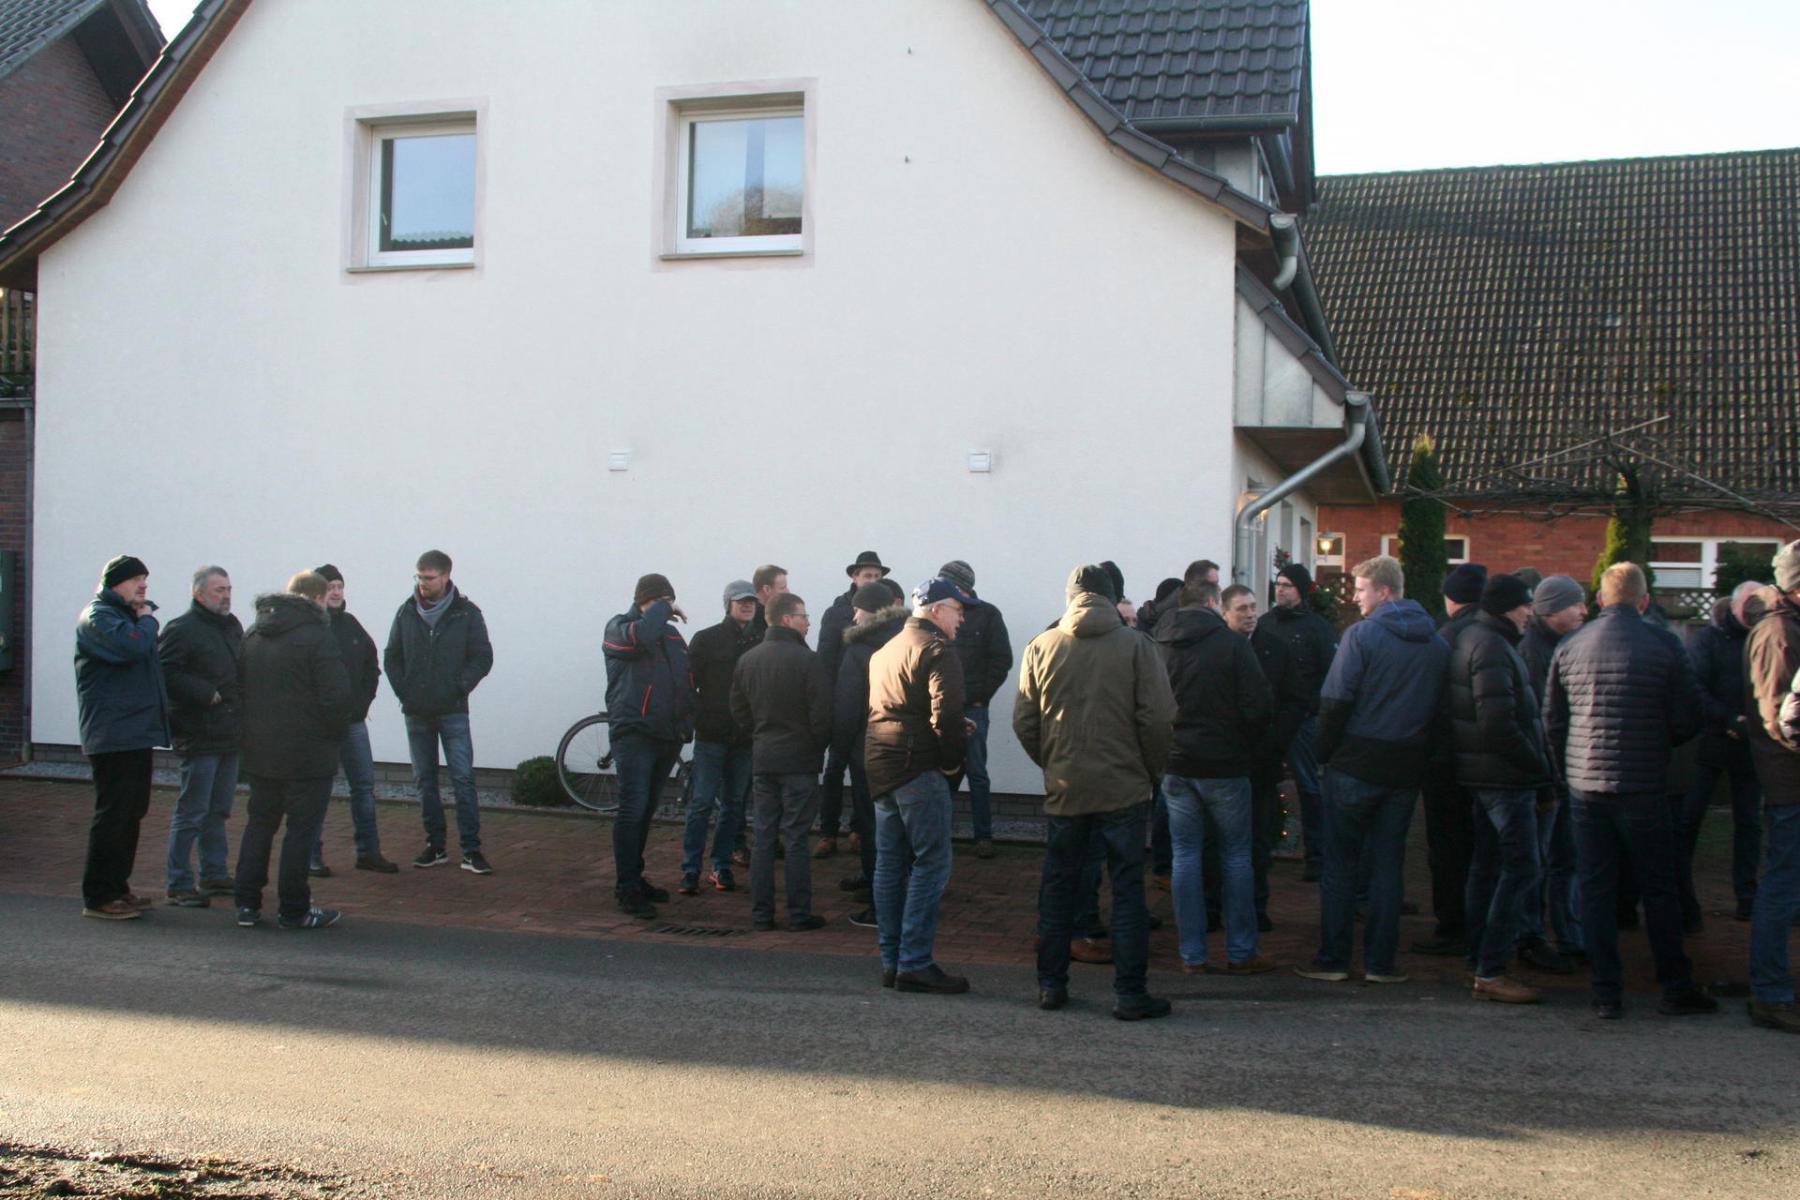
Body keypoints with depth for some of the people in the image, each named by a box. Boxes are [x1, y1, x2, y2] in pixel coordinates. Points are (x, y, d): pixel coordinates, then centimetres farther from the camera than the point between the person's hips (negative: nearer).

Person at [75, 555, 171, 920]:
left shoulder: (128, 616, 22)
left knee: (133, 812, 14)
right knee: (113, 814, -8)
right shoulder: (97, 616, -9)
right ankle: (98, 897, -3)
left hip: (137, 732, 10)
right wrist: (148, 620, -9)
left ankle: (117, 885, 23)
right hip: (112, 735, -10)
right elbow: (132, 646, -26)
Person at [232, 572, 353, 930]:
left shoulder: (253, 634, 9)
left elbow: (240, 688, 11)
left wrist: (256, 731, 14)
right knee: (302, 829, 1)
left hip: (259, 751, 7)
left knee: (259, 824, 17)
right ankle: (293, 910, 5)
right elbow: (338, 697, -20)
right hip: (307, 754, -7)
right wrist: (334, 731, -3)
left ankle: (247, 904, 18)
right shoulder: (317, 636, -14)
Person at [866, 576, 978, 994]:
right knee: (932, 863, -5)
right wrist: (952, 759, -7)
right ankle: (915, 963, -7)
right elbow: (946, 713, -20)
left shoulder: (885, 650, 21)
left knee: (889, 863, 12)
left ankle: (892, 960, 16)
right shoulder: (937, 650, -9)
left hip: (880, 767, 9)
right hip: (918, 769, -9)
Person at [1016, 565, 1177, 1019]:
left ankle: (1051, 984, 19)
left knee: (1058, 886, 13)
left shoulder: (1041, 646, 0)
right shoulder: (1136, 646, -7)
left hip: (1064, 789, 2)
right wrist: (1152, 769, 5)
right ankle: (1129, 993, 6)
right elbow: (1159, 718, -10)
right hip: (1124, 788, -2)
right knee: (1127, 888, 5)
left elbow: (1023, 721, 2)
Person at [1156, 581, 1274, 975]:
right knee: (1236, 856, 8)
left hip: (1175, 767, 3)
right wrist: (1247, 746, 6)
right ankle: (1240, 954, 12)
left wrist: (1161, 750, 13)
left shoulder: (1155, 646, 1)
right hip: (1225, 766, -3)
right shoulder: (1232, 644, -9)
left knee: (1185, 856, 9)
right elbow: (1258, 706, -11)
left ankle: (1192, 955, 10)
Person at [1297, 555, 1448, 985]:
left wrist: (1326, 753, -3)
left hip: (1355, 768, -4)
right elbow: (1442, 711, 7)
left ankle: (1333, 959, 8)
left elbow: (1334, 703, -14)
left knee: (1341, 864, 5)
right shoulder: (1436, 643, 6)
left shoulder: (1361, 635, -11)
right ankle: (1380, 962, 12)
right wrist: (1421, 754, 13)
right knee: (1388, 865, 11)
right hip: (1406, 772, 4)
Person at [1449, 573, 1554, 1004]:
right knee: (1521, 867, -8)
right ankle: (1491, 972, -7)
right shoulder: (1492, 648, -17)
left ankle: (1479, 963, 21)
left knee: (1487, 864, 15)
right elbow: (1498, 723, -24)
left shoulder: (1474, 639, 15)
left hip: (1483, 774, 11)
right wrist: (1539, 765, -16)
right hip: (1505, 777, -11)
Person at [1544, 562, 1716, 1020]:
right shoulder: (1664, 645, -7)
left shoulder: (1569, 648, 2)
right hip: (1642, 787, -2)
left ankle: (1607, 994, 9)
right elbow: (1688, 721, -4)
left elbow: (1552, 720, 6)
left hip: (1585, 787, 2)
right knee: (1659, 888, 10)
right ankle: (1676, 988, 18)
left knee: (1596, 889, 7)